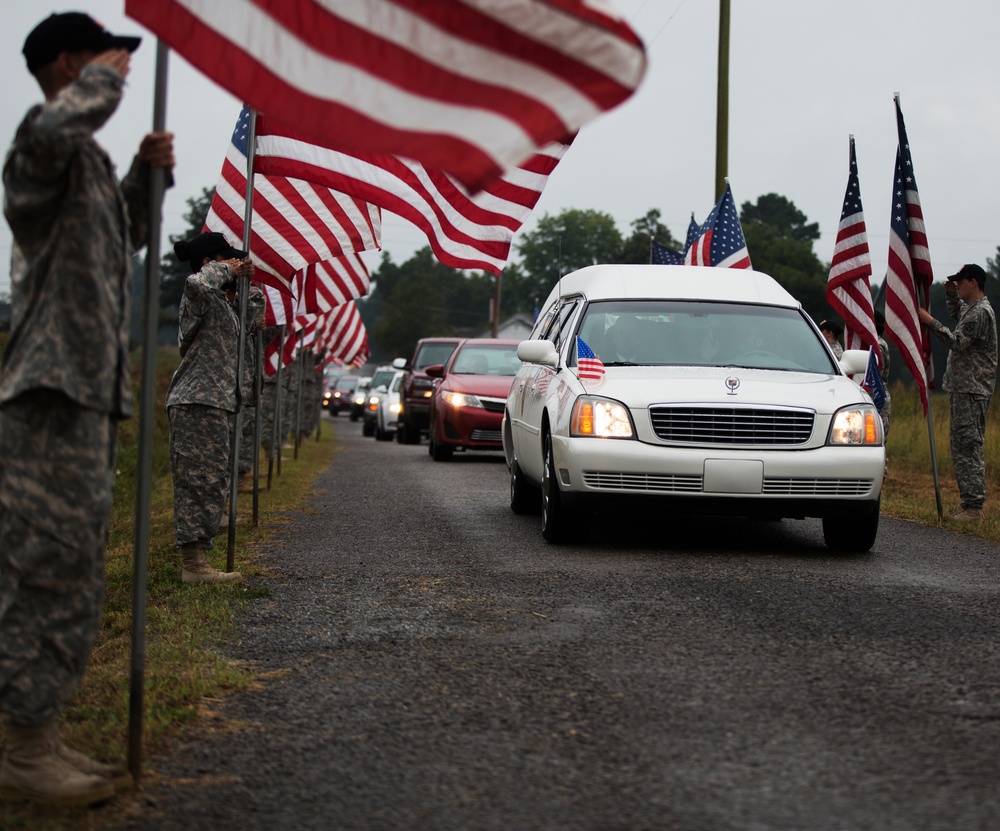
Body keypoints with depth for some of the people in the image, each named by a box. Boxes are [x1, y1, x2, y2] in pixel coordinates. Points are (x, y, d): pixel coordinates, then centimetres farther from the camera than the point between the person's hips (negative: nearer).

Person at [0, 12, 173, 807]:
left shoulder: (90, 160, 22)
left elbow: (125, 237, 36)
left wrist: (146, 174, 18)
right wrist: (105, 80, -14)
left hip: (88, 389, 11)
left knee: (68, 574, 12)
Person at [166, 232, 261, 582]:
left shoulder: (222, 301, 22)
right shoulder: (201, 297, -8)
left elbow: (251, 316, 38)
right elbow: (197, 282, -33)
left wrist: (250, 284, 23)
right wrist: (226, 270, -14)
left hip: (215, 403, 11)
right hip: (199, 404, -11)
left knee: (212, 483, 9)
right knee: (204, 480, -12)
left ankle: (195, 560, 11)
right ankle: (195, 563, -12)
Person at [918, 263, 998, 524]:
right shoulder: (970, 309, 18)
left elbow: (957, 342, -22)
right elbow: (956, 312, 40)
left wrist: (930, 322, -18)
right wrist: (951, 293, 23)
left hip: (972, 391, -11)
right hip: (963, 388, 11)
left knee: (968, 447, -12)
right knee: (962, 448, 10)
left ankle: (974, 508, -13)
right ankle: (971, 505, 12)